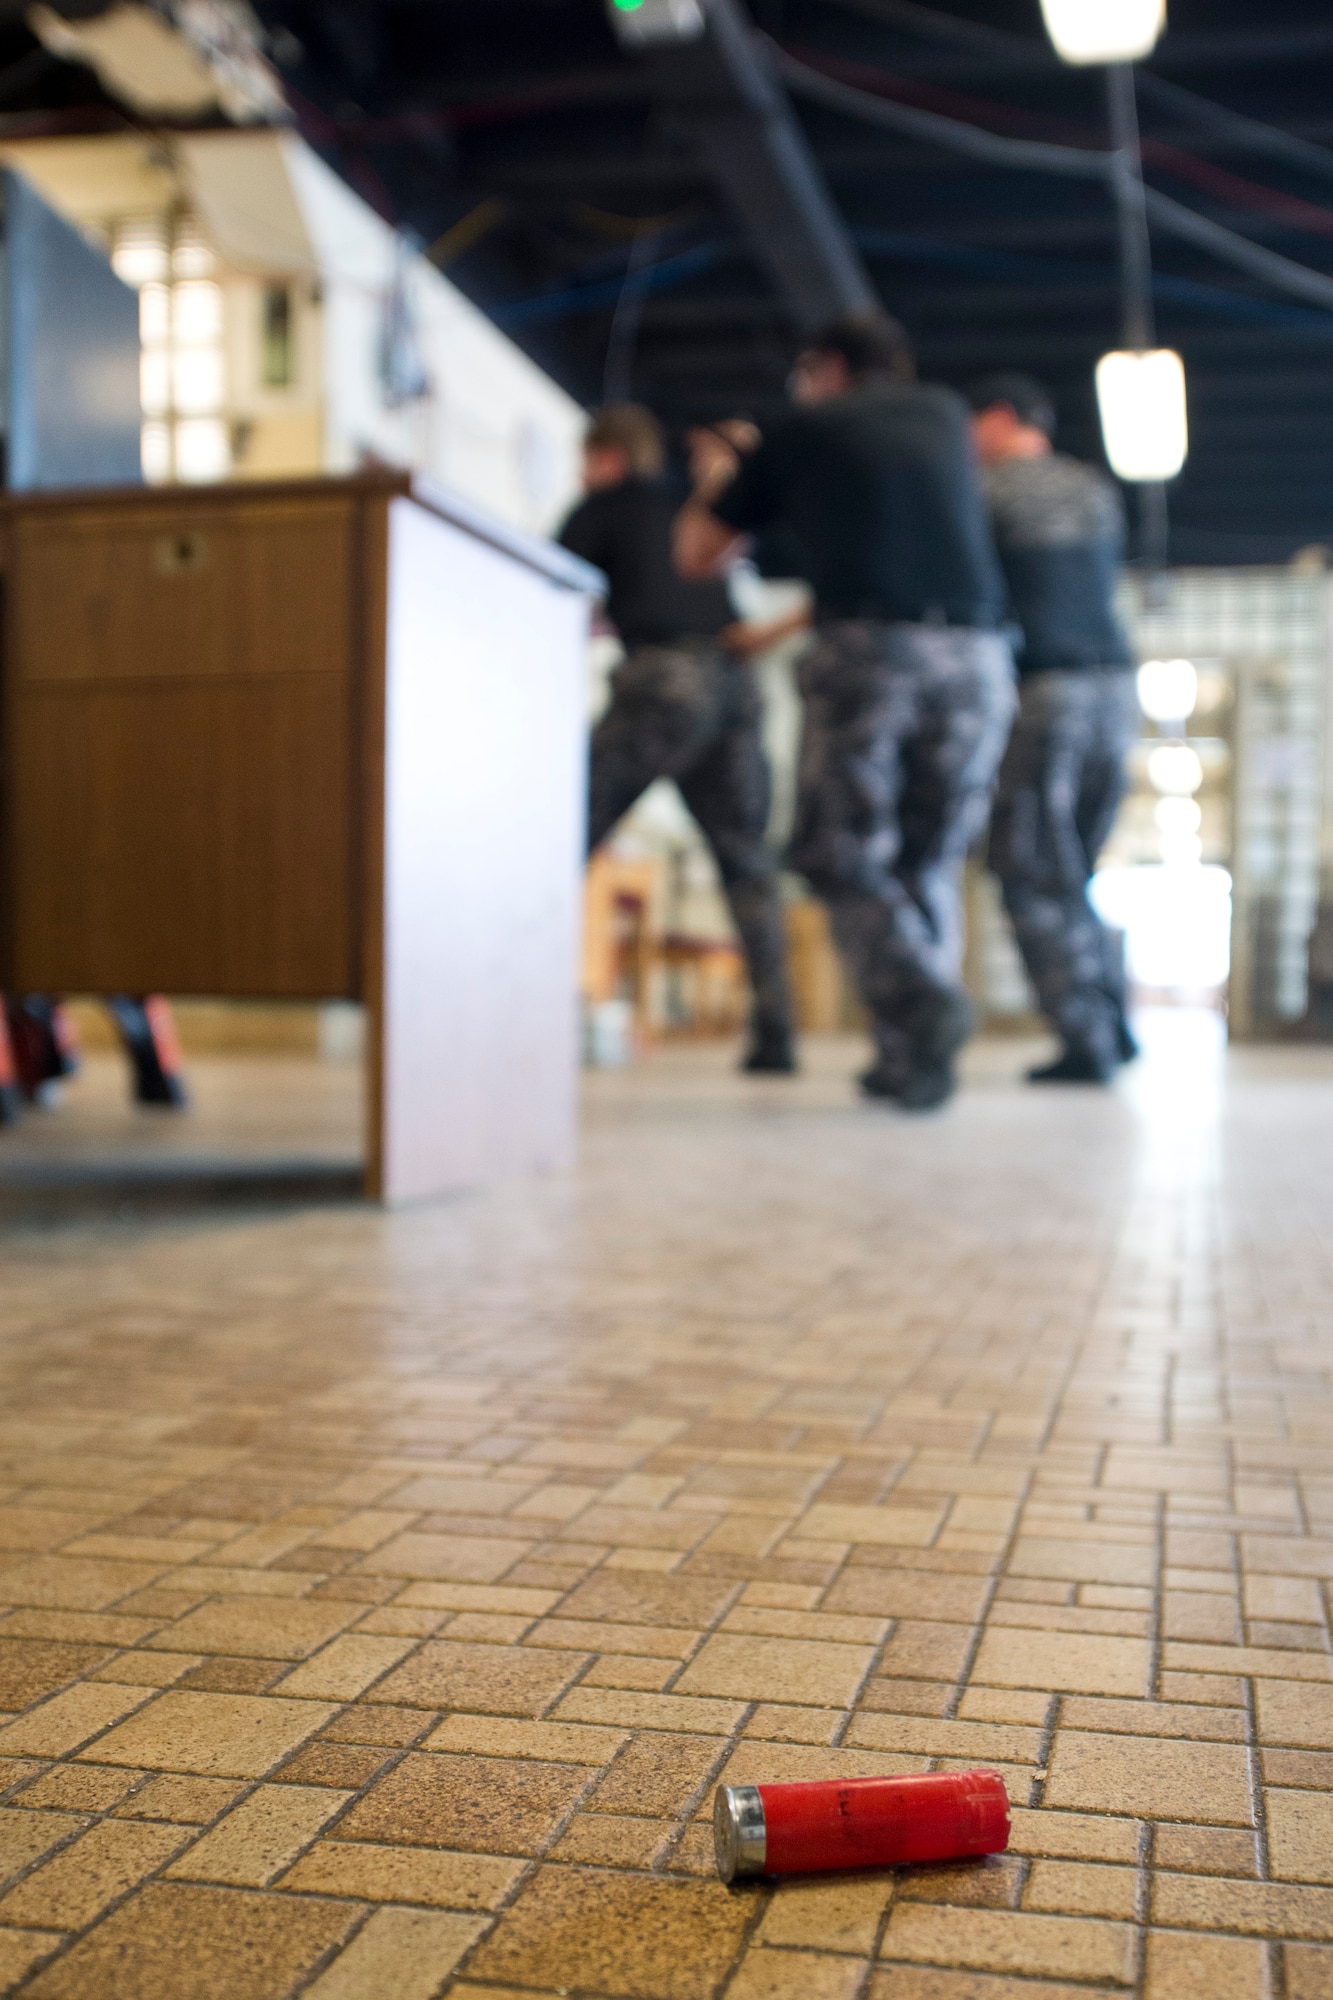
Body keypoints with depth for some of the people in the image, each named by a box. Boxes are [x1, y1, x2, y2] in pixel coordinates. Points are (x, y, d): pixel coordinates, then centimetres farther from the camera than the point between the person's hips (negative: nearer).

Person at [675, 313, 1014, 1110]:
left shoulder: (804, 428, 14)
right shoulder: (947, 413, 24)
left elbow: (697, 554, 23)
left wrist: (717, 480, 43)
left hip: (867, 650, -3)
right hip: (976, 651, 4)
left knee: (846, 857, 5)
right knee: (930, 862, 12)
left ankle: (924, 1009, -16)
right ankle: (914, 1060, 6)